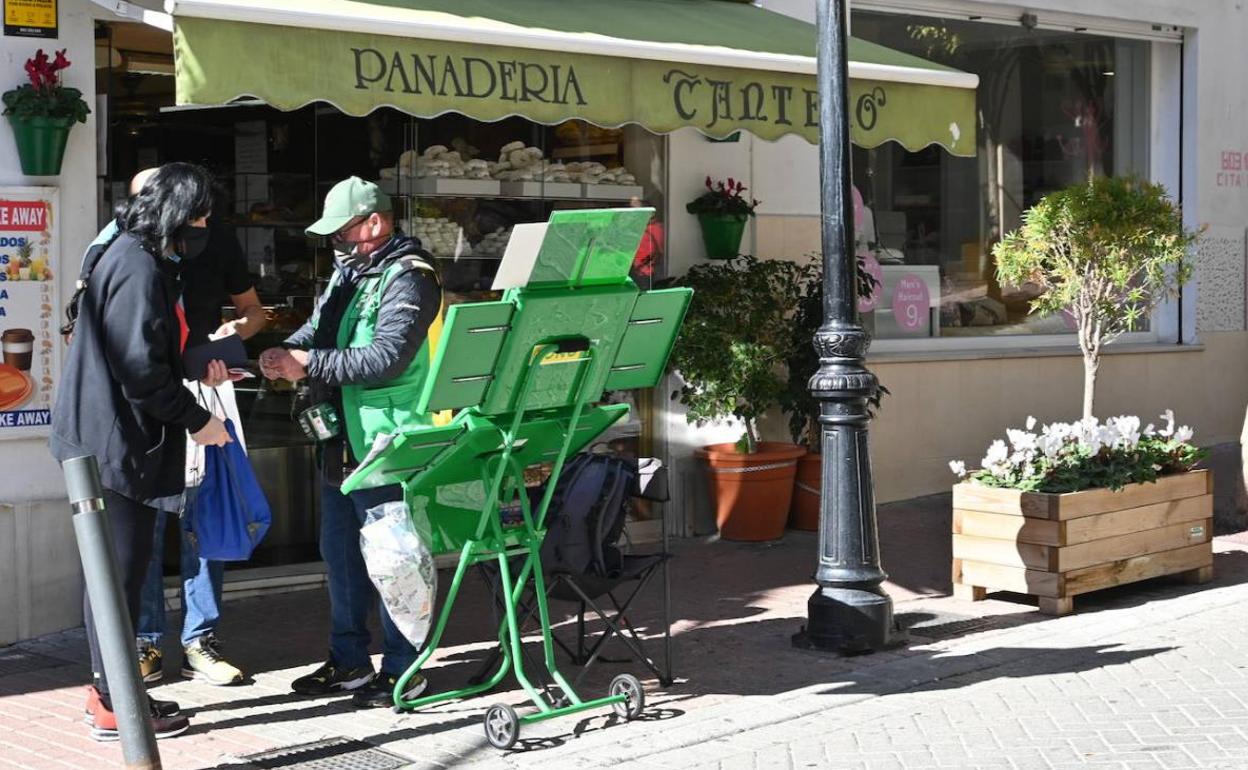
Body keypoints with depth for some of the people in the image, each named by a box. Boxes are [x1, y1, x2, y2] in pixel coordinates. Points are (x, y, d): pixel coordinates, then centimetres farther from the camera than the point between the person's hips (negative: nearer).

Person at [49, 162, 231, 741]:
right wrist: (197, 420, -12)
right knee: (121, 569, -3)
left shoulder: (129, 256, 15)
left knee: (111, 569, 16)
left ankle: (109, 690, 25)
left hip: (106, 438, 11)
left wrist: (197, 365, 9)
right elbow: (141, 368, -21)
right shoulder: (140, 268, -18)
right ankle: (114, 705, 5)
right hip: (118, 442, -11)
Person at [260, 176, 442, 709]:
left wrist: (309, 364, -24)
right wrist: (286, 352, -8)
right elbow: (317, 328, 14)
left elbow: (387, 357, -24)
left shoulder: (408, 277, -14)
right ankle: (349, 660, 29)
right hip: (342, 440, 10)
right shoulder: (349, 270, 15)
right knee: (339, 551, 17)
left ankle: (403, 669, 8)